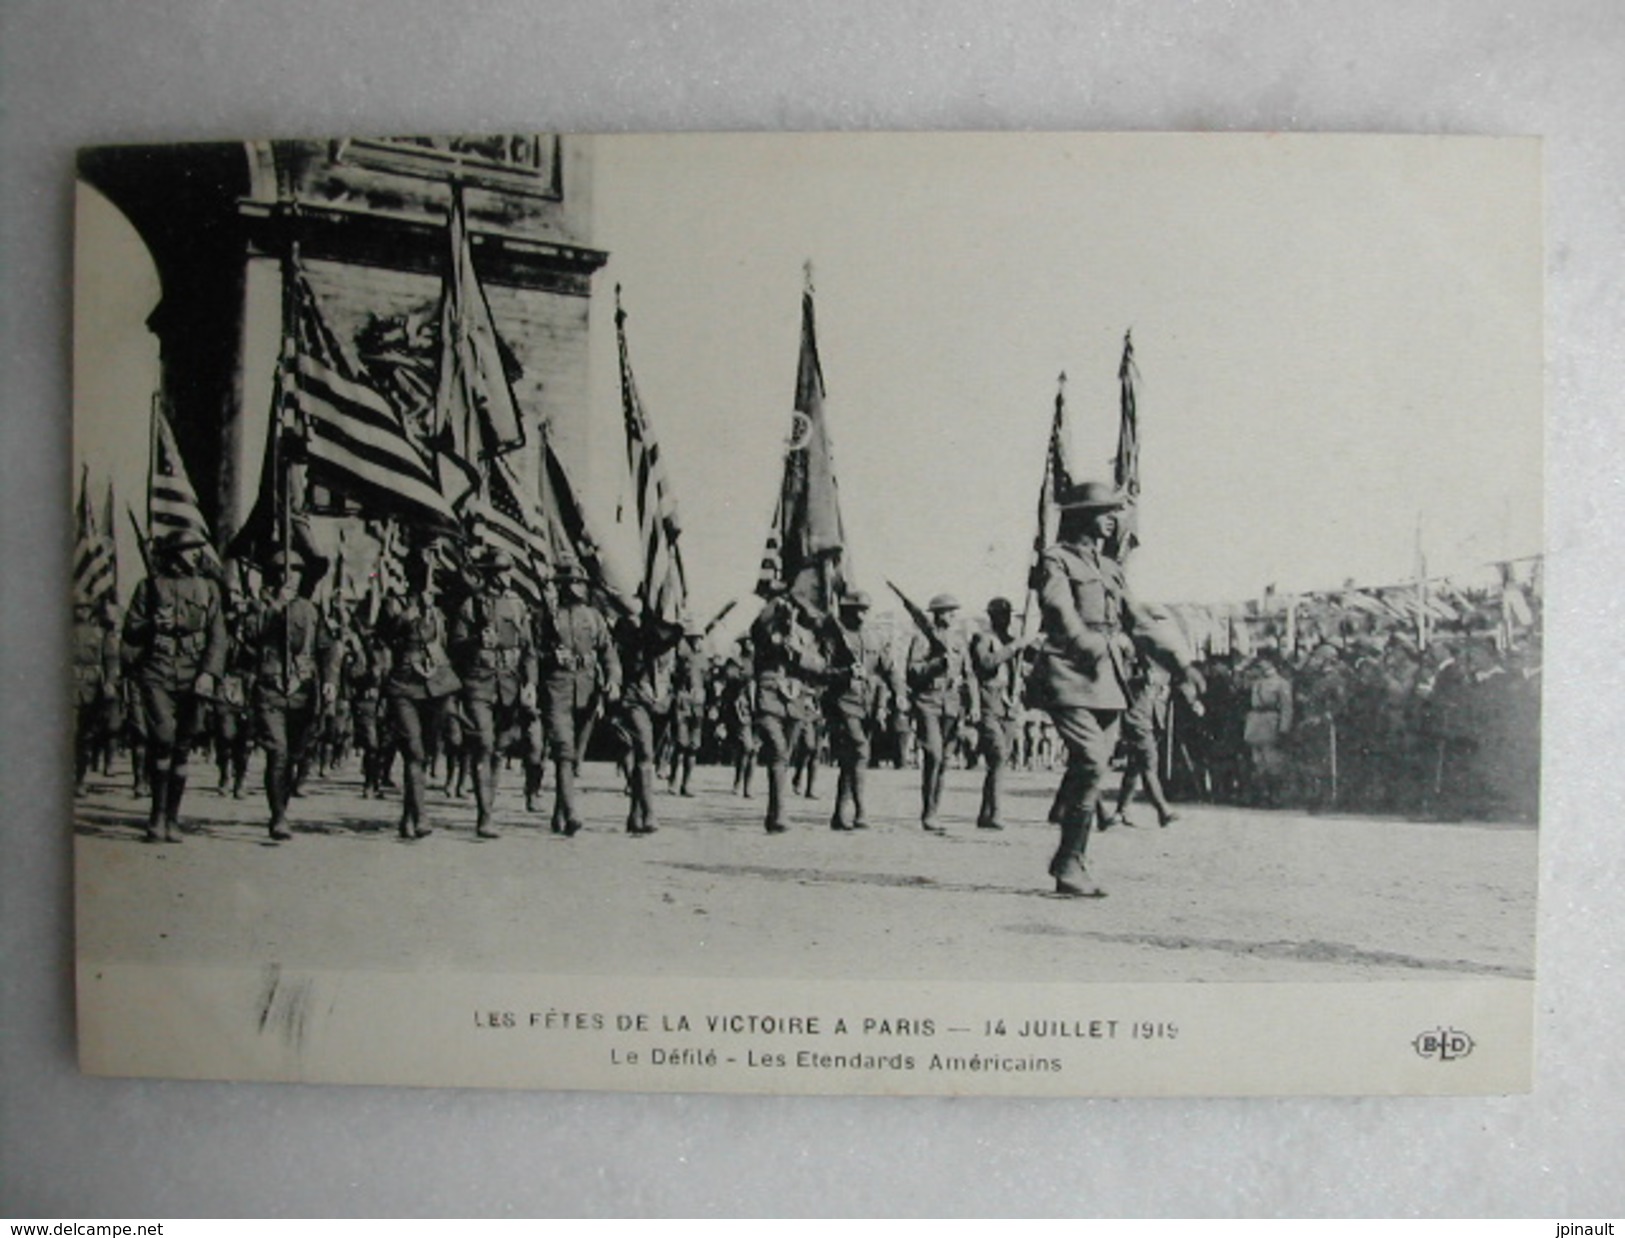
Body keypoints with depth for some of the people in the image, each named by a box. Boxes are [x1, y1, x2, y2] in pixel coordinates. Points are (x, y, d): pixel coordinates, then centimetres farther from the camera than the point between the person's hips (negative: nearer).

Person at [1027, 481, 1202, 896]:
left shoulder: (1109, 568, 23)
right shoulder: (1056, 561, 0)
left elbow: (1140, 620, 23)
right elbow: (1061, 614, -15)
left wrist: (1180, 663, 16)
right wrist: (1092, 646, -29)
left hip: (1108, 683, 7)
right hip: (1071, 678, -7)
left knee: (1090, 769, 5)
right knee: (1092, 763, -18)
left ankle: (1068, 861, 14)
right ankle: (1070, 865, -10)